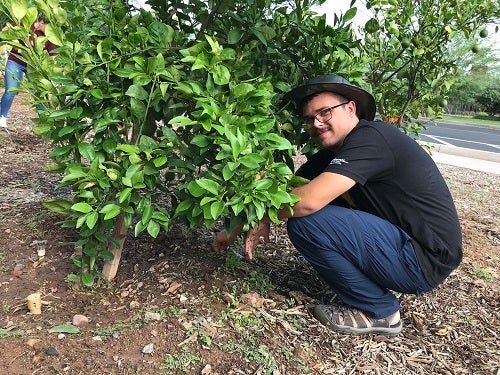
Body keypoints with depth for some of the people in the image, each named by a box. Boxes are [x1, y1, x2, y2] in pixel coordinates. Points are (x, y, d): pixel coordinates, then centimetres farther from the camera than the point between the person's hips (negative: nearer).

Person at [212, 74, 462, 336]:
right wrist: (239, 226, -1)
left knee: (305, 221, -20)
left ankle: (378, 311, -2)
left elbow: (307, 201, -30)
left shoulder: (370, 138, -20)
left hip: (425, 260, -9)